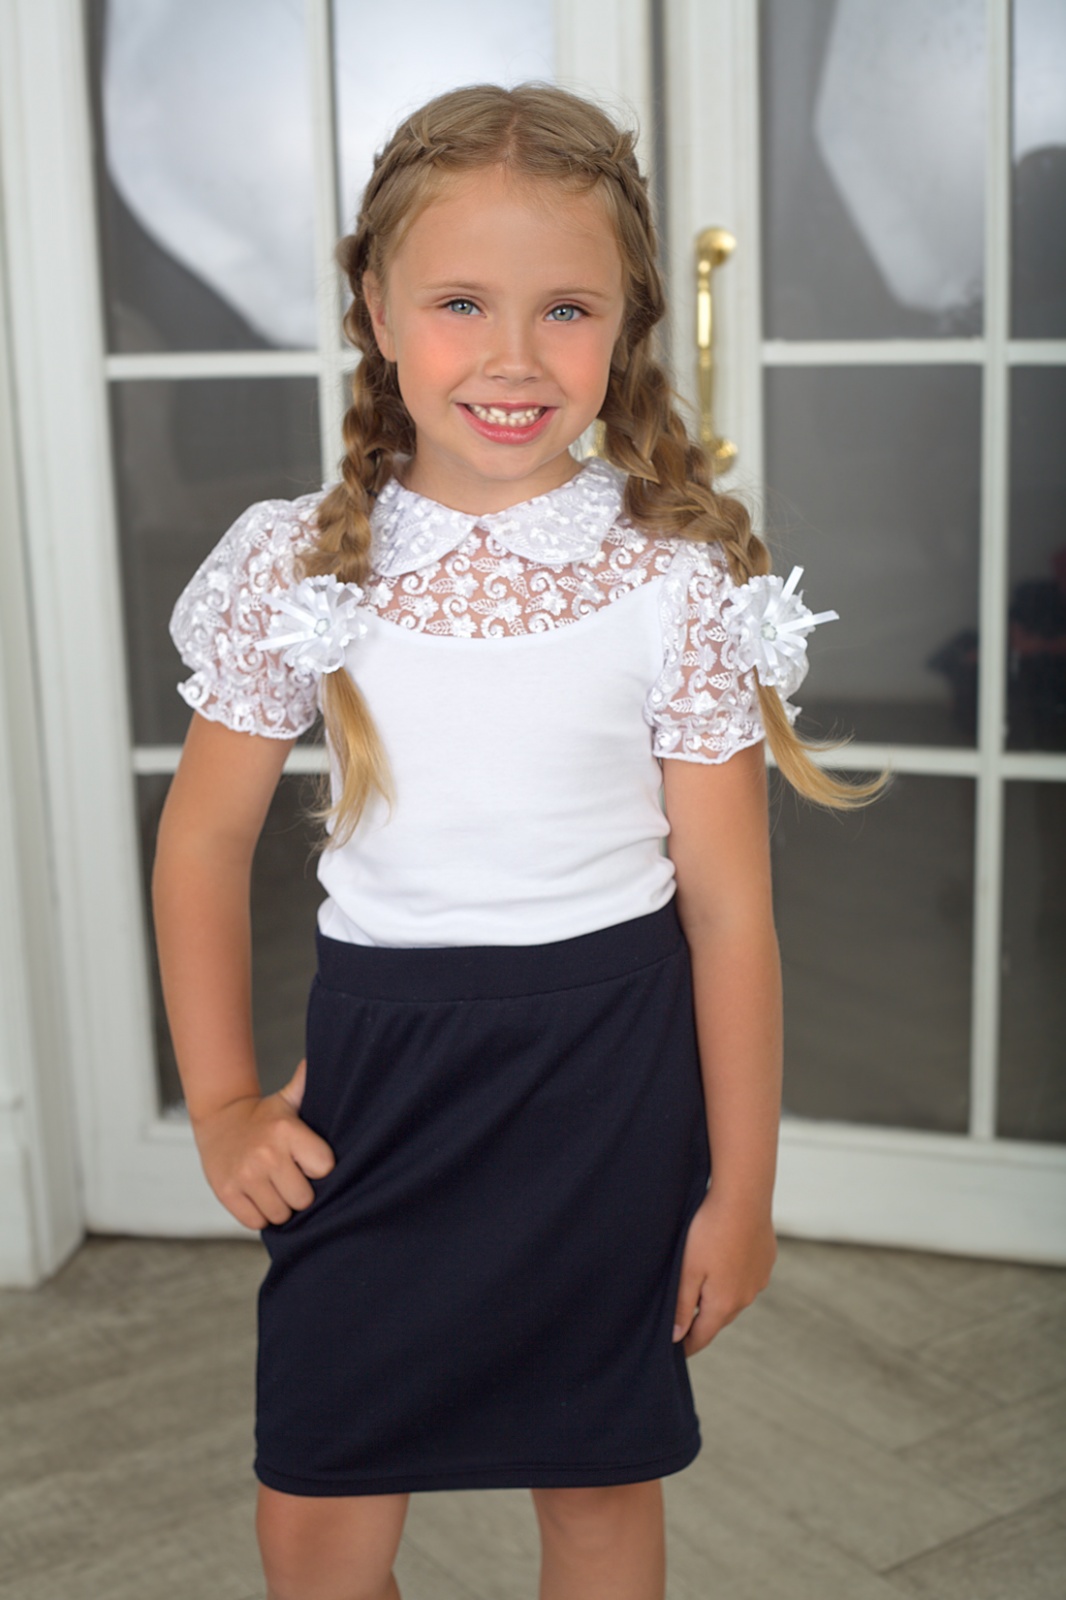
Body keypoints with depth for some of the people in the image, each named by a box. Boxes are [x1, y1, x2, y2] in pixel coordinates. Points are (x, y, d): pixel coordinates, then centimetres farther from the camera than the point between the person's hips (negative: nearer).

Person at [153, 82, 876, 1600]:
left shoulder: (679, 579, -9)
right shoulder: (299, 566, -6)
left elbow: (727, 905, -6)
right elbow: (204, 843, 5)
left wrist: (741, 1187, -3)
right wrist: (222, 1103, 2)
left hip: (613, 1071, -1)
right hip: (379, 1058, 1)